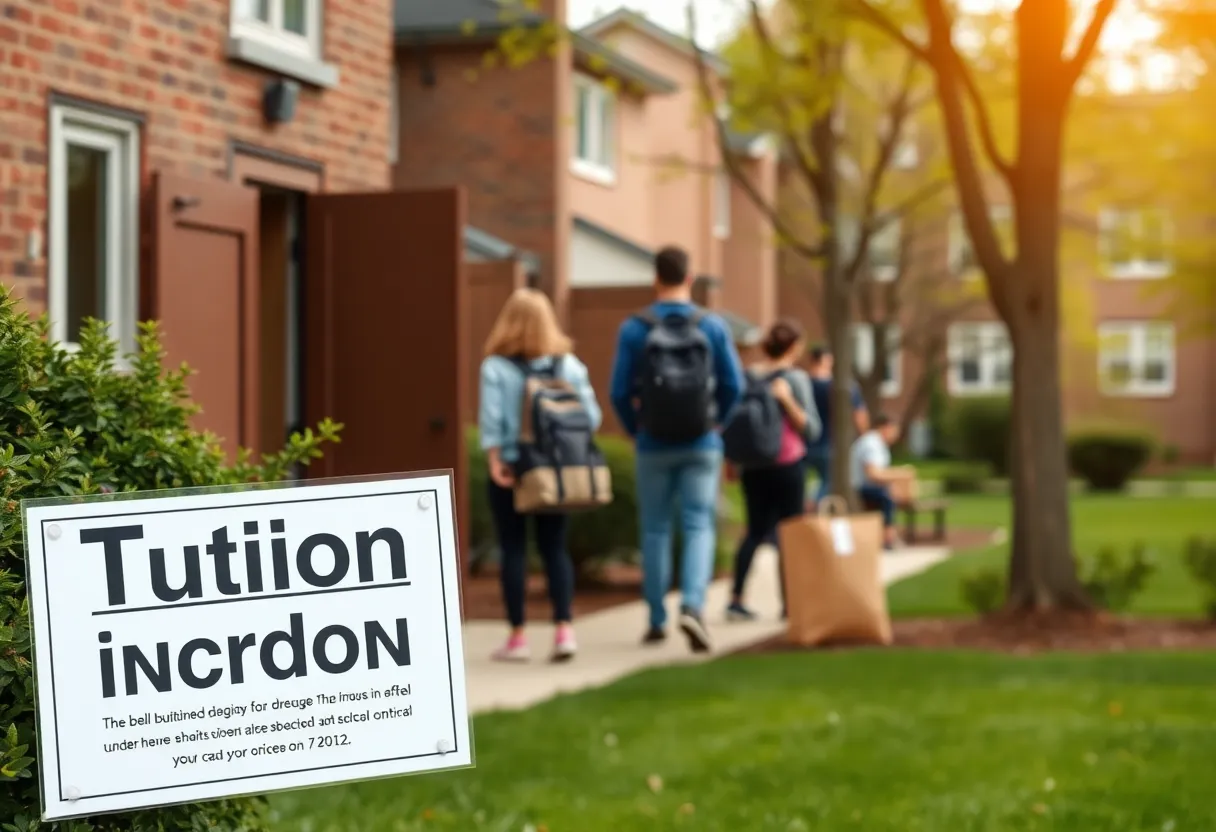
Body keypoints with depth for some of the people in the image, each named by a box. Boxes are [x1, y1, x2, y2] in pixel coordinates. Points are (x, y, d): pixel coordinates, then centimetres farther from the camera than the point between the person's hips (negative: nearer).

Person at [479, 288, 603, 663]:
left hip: (511, 468, -3)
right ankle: (564, 628, -1)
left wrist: (495, 460, -10)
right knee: (554, 548, 10)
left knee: (513, 550, 5)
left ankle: (517, 636, 6)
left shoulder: (496, 368, -7)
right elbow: (591, 416, 0)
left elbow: (491, 420, -14)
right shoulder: (570, 365, 2)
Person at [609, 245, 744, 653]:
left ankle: (657, 620, 17)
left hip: (654, 447, 0)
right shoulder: (713, 326, -4)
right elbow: (733, 386, -2)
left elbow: (620, 393, -6)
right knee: (699, 527, 2)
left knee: (655, 530, 11)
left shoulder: (633, 329, -6)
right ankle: (693, 605, -19)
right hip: (702, 446, 0)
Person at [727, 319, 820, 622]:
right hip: (788, 464, -4)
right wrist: (788, 401, -21)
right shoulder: (795, 378, -9)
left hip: (753, 464, 5)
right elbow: (811, 430, -12)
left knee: (756, 530, 11)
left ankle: (736, 599, 0)